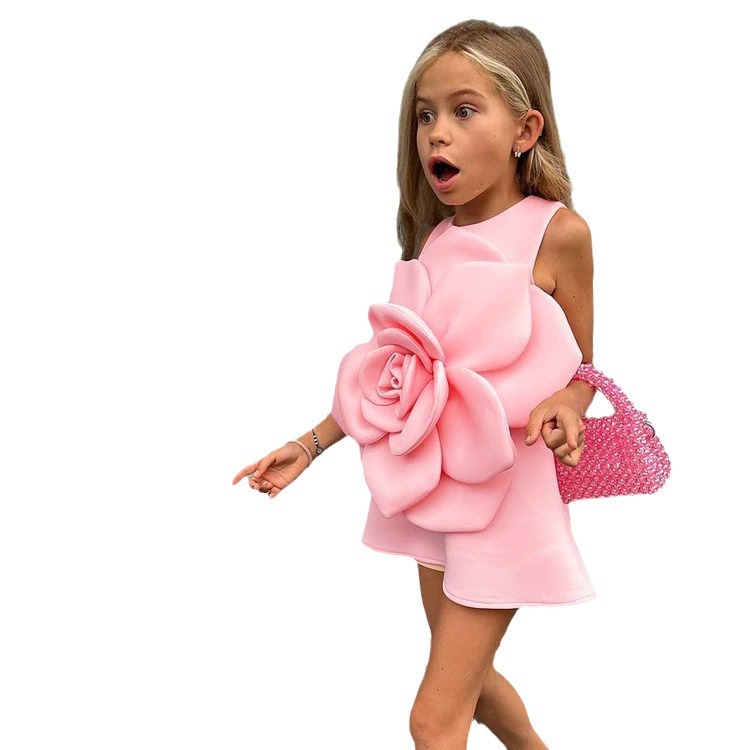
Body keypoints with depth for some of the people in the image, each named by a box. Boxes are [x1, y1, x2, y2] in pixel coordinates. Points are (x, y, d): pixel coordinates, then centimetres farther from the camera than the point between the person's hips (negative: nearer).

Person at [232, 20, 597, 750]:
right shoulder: (433, 237, 0)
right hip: (432, 484, 6)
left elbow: (580, 369, -4)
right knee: (467, 681, 23)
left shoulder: (557, 232, -14)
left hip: (504, 493, -6)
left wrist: (563, 406, -26)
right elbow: (393, 370, 8)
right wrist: (311, 444, 8)